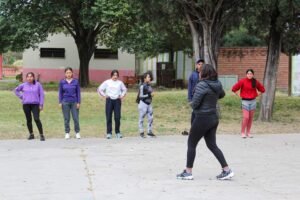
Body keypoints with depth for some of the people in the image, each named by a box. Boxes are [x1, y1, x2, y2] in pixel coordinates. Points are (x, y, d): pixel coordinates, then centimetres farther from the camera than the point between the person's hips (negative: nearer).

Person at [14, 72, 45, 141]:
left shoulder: (38, 85, -1)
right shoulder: (23, 85, 4)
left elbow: (41, 95, 1)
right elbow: (16, 90, 20)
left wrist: (41, 105, -4)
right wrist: (21, 97, 7)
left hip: (35, 104, -2)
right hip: (26, 105, 2)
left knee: (36, 119, -13)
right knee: (28, 120, 7)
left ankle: (41, 135, -7)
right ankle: (31, 134, 19)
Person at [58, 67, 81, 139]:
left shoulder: (76, 81, 1)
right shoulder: (62, 82, 3)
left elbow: (78, 92, 3)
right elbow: (60, 93, 7)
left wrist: (78, 102, -2)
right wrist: (60, 102, 1)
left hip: (74, 102, -1)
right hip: (65, 102, 1)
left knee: (76, 118, -1)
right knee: (66, 119, 4)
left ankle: (77, 132, 11)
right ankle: (67, 133, 13)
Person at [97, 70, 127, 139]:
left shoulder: (120, 83, 6)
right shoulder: (107, 82, 2)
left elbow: (124, 90, 22)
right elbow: (99, 89, 7)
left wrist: (122, 96, 9)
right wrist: (104, 95, 0)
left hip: (117, 101, 1)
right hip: (109, 101, -1)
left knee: (117, 117, -3)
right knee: (109, 117, -2)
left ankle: (118, 132, 9)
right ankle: (109, 133, 3)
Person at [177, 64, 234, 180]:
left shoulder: (202, 85, -20)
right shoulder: (217, 84, 3)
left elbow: (195, 104, -19)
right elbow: (222, 94, 25)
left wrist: (192, 105, 2)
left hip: (202, 118, -7)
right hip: (214, 118, 7)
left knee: (191, 144, 7)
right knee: (212, 145, 16)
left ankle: (188, 172, 12)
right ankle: (227, 170, 11)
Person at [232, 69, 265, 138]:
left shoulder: (255, 82, 2)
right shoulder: (242, 81, -9)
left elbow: (262, 89, 15)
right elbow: (234, 88, -6)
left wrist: (257, 94, 6)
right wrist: (239, 95, -4)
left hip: (253, 101, 4)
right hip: (245, 101, -4)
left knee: (251, 118, 6)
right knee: (246, 117, -11)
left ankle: (248, 132, 16)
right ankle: (242, 132, 0)